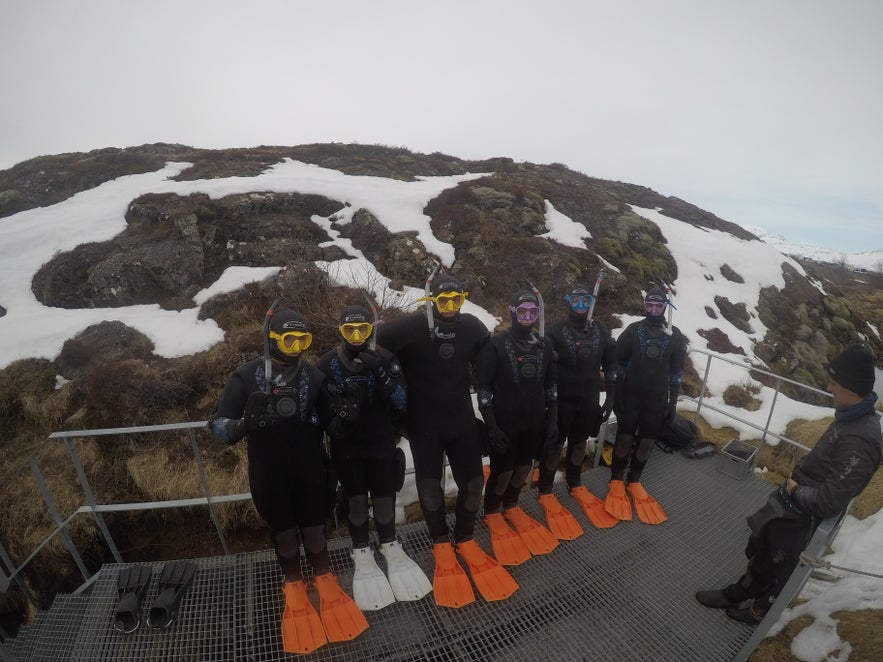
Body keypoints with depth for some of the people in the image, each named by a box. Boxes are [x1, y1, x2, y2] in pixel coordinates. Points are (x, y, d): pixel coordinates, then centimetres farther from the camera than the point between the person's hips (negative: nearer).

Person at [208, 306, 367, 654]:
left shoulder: (314, 376, -4)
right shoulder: (245, 377, -11)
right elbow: (218, 424, -13)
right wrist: (243, 424, -33)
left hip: (310, 469, 1)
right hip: (268, 474, -1)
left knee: (314, 527, 14)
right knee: (283, 532, 15)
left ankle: (324, 580, 38)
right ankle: (293, 585, 40)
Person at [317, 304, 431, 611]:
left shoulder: (385, 358, -8)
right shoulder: (328, 363, -7)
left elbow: (400, 402, -15)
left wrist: (380, 372, -27)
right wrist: (338, 415, -25)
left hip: (381, 442, 0)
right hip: (346, 446, 0)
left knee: (385, 496, 10)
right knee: (356, 499, 11)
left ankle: (389, 544, 36)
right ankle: (362, 551, 34)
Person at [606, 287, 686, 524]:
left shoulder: (675, 335, 2)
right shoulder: (633, 330, -4)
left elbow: (676, 372, 6)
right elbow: (619, 363, -2)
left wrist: (673, 402, 4)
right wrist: (616, 395, -3)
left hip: (657, 400, 2)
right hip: (630, 397, -2)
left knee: (646, 443, 9)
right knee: (624, 438, 6)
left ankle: (634, 481, 29)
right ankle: (616, 481, 23)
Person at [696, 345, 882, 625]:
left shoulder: (859, 440, -32)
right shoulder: (852, 416, -2)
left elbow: (830, 501, -30)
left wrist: (796, 491, -15)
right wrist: (799, 468, 2)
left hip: (800, 517, -8)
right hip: (791, 502, 9)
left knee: (777, 566, 18)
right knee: (759, 551, 26)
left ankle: (761, 610, 44)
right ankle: (736, 594, 47)